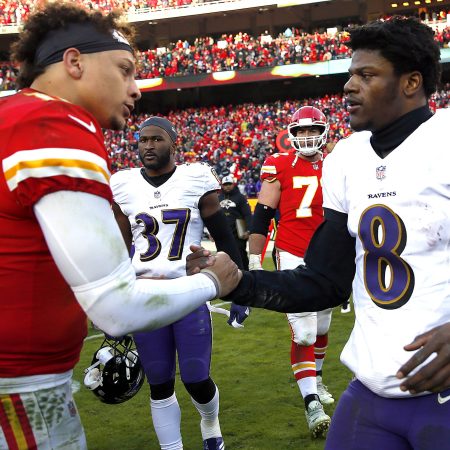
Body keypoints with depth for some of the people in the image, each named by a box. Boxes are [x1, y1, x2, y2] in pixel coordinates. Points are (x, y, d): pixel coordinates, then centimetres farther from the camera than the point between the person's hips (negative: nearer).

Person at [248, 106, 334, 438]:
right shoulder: (280, 167, -5)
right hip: (293, 258, -4)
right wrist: (254, 261, -9)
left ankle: (315, 380, 38)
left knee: (321, 327, 16)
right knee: (303, 333, -9)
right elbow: (262, 216, -5)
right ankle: (312, 404, -6)